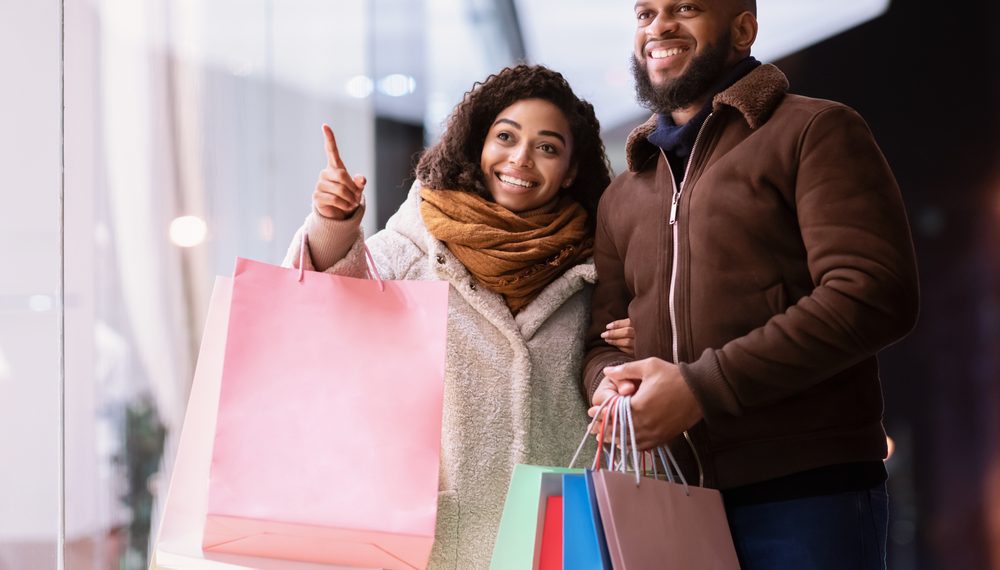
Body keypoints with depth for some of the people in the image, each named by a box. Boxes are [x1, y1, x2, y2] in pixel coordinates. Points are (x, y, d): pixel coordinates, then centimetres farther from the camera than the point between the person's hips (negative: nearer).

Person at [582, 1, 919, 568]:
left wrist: (704, 386, -17)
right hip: (669, 504, 5)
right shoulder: (623, 197, 19)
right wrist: (613, 384, -8)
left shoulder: (816, 133, 0)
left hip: (806, 495, -5)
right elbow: (602, 337, 18)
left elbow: (873, 295, -12)